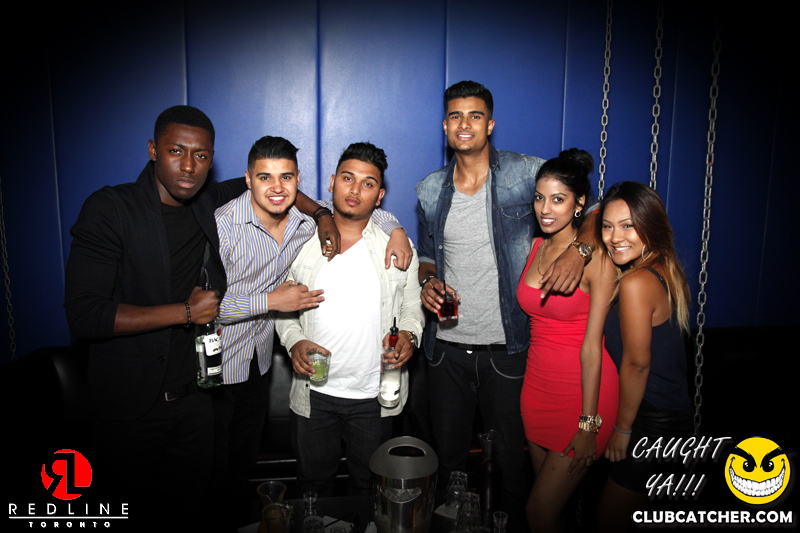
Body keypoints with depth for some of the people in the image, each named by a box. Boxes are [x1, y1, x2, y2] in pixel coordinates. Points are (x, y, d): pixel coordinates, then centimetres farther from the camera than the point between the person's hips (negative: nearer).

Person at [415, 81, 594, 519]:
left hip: (506, 349, -3)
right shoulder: (429, 192, 6)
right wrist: (428, 281, -4)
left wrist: (577, 250, -22)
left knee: (510, 461, 11)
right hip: (446, 348, 3)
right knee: (448, 457, 17)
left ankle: (513, 522, 38)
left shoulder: (526, 173, -6)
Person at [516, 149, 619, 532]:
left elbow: (591, 346, -16)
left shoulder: (597, 259, -14)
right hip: (537, 385, 6)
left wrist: (589, 425, -14)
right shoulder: (534, 248, 5)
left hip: (581, 393, -6)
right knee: (548, 498, 18)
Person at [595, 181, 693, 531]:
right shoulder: (664, 270, 1)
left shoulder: (636, 283, -26)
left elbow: (637, 363, -21)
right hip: (675, 411, 10)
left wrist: (623, 428, -10)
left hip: (652, 421, -9)